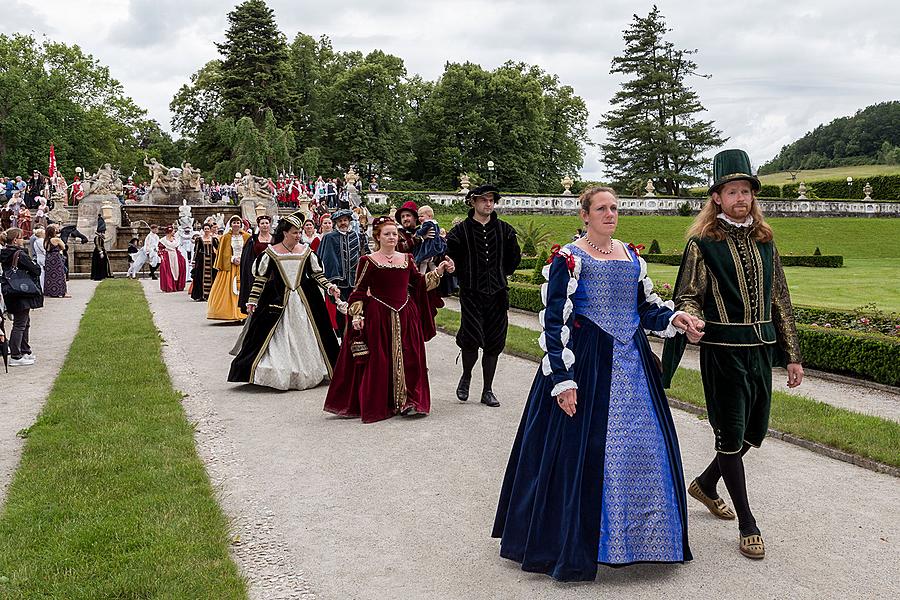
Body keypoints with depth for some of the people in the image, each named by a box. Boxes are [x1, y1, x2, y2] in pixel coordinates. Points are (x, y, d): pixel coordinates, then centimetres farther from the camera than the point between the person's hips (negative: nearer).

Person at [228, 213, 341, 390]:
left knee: (304, 338, 6)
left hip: (305, 300, 3)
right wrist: (252, 300, -4)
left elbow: (317, 274, 11)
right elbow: (260, 279, 1)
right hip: (278, 301, -2)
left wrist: (329, 287, -4)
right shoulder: (270, 252, -2)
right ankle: (279, 376, 0)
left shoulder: (306, 251, 5)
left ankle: (307, 374, 16)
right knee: (279, 339, -6)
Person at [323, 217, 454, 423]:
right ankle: (376, 405, 8)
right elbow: (359, 291, -1)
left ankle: (407, 402, 12)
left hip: (405, 316, 4)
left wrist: (439, 271, 7)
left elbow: (420, 283, 16)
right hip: (378, 317, -4)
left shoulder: (407, 259, 11)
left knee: (408, 359, 3)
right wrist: (357, 315, -10)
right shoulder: (368, 261, -1)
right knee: (378, 361, -1)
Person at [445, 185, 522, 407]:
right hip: (471, 294, -3)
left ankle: (487, 390, 15)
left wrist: (501, 275, 14)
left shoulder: (504, 230, 7)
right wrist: (464, 277, 3)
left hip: (497, 293, 3)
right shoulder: (461, 230, -2)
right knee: (472, 339, -14)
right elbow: (450, 258, 3)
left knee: (493, 343, 4)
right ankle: (466, 377, 15)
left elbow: (514, 257, 19)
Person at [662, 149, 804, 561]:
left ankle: (705, 484, 39)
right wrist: (692, 322, -29)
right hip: (723, 349, -6)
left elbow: (780, 299, 14)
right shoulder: (703, 242, -5)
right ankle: (747, 525, 12)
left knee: (754, 431, 13)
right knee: (731, 434, 1)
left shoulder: (764, 240, 10)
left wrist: (792, 355, 13)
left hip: (761, 348, 6)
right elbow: (688, 297, -6)